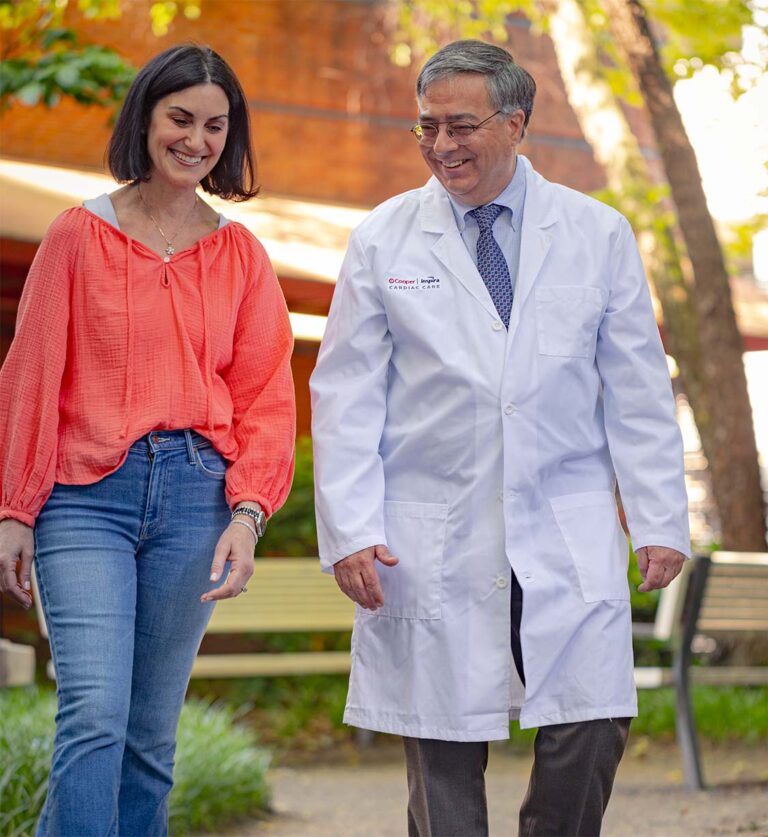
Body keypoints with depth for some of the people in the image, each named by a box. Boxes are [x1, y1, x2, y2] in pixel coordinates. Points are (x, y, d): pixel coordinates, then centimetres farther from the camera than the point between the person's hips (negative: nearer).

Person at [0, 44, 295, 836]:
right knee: (94, 719, -15)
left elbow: (266, 397, 8)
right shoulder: (80, 234, 3)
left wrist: (247, 515, -4)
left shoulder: (239, 254, 11)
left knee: (152, 734, 7)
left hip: (194, 496, 3)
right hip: (85, 498, -2)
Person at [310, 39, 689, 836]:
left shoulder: (598, 235, 7)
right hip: (430, 549, 0)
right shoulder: (383, 240, 5)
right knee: (444, 756, 1)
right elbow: (346, 399, 4)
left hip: (569, 539, 1)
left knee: (591, 731, -8)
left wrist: (659, 523, 3)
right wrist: (350, 531, -5)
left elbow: (638, 392, 8)